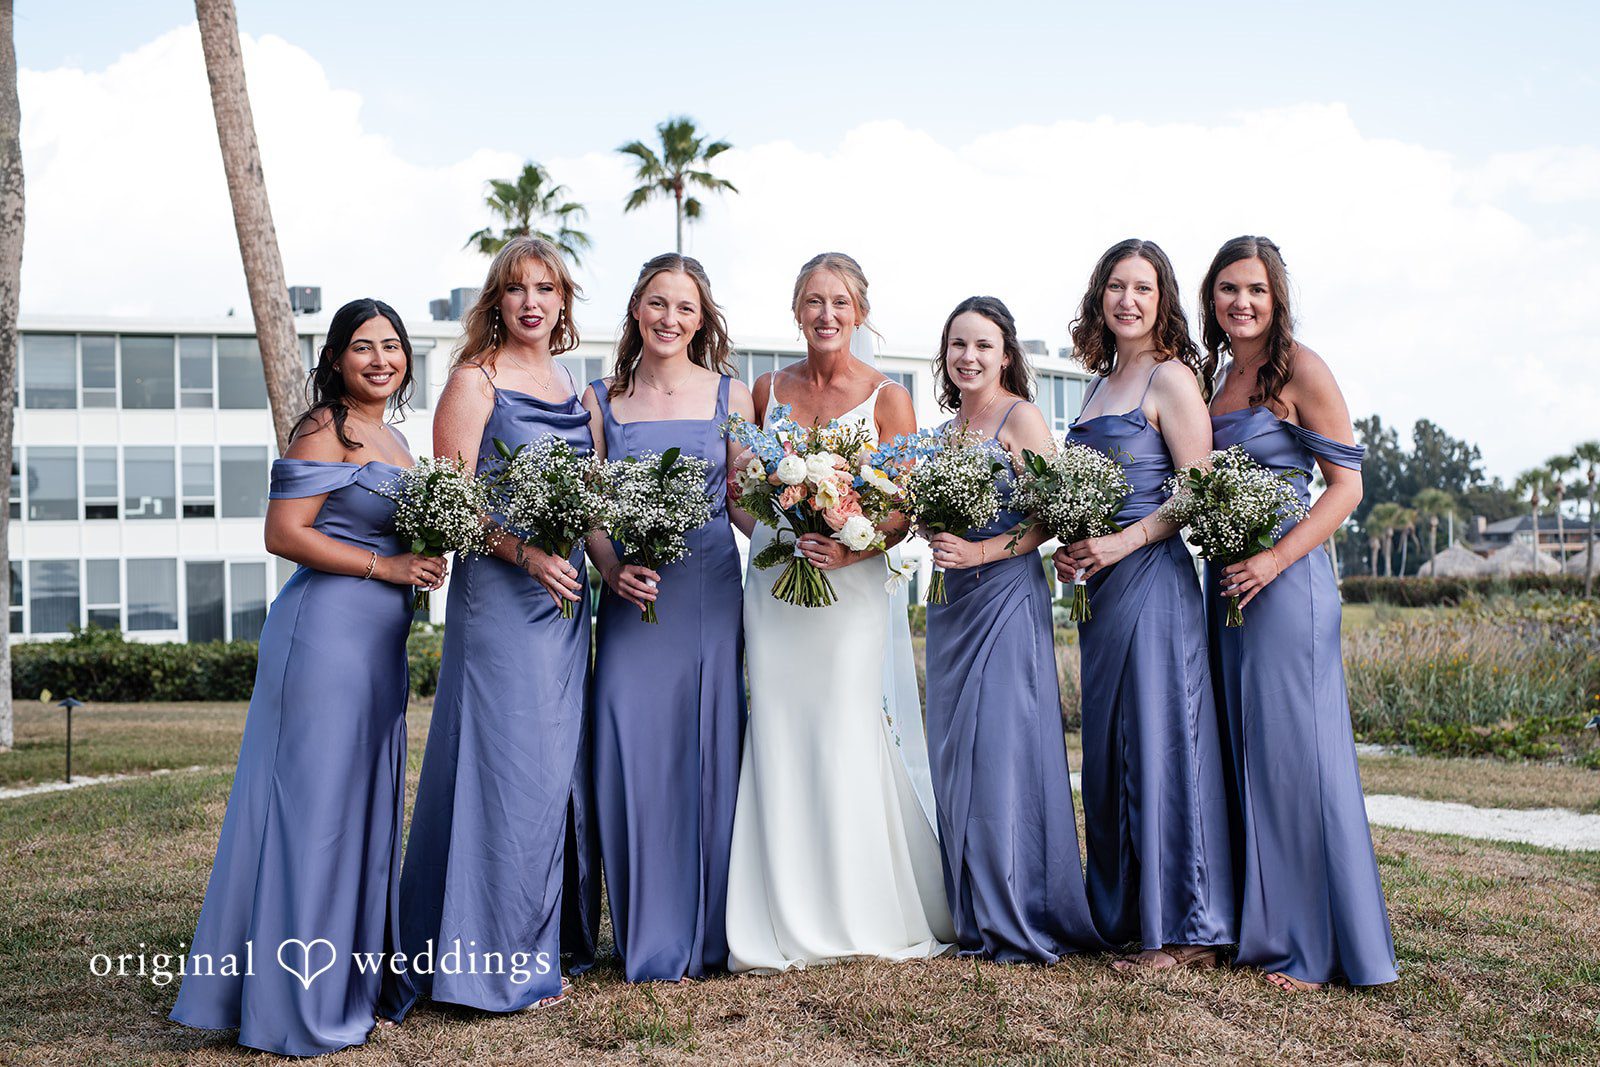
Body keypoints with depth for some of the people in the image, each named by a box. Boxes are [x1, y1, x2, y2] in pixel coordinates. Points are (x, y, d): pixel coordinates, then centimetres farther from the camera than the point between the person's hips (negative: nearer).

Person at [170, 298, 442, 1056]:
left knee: (365, 802, 13)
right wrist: (387, 565, -14)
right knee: (315, 802, -4)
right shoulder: (327, 430, -9)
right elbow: (285, 534, -15)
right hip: (327, 630, -9)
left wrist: (419, 568, 8)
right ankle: (300, 1001, 5)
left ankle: (354, 978, 24)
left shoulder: (392, 440, 18)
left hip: (377, 639, 9)